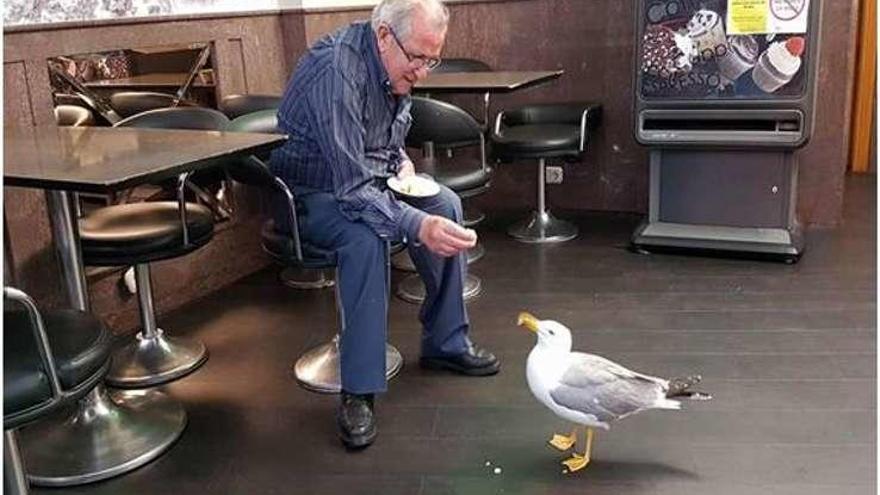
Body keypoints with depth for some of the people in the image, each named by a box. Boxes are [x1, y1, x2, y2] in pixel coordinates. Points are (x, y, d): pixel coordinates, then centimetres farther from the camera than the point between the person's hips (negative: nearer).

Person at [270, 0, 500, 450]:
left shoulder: (394, 64, -4)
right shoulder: (336, 73, -32)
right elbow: (351, 190, -36)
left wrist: (401, 160, -3)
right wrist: (419, 226, -46)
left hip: (364, 177, 8)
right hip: (306, 195, -8)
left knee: (446, 204, -6)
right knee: (366, 235, -35)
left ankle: (446, 341, 5)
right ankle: (357, 392, -26)